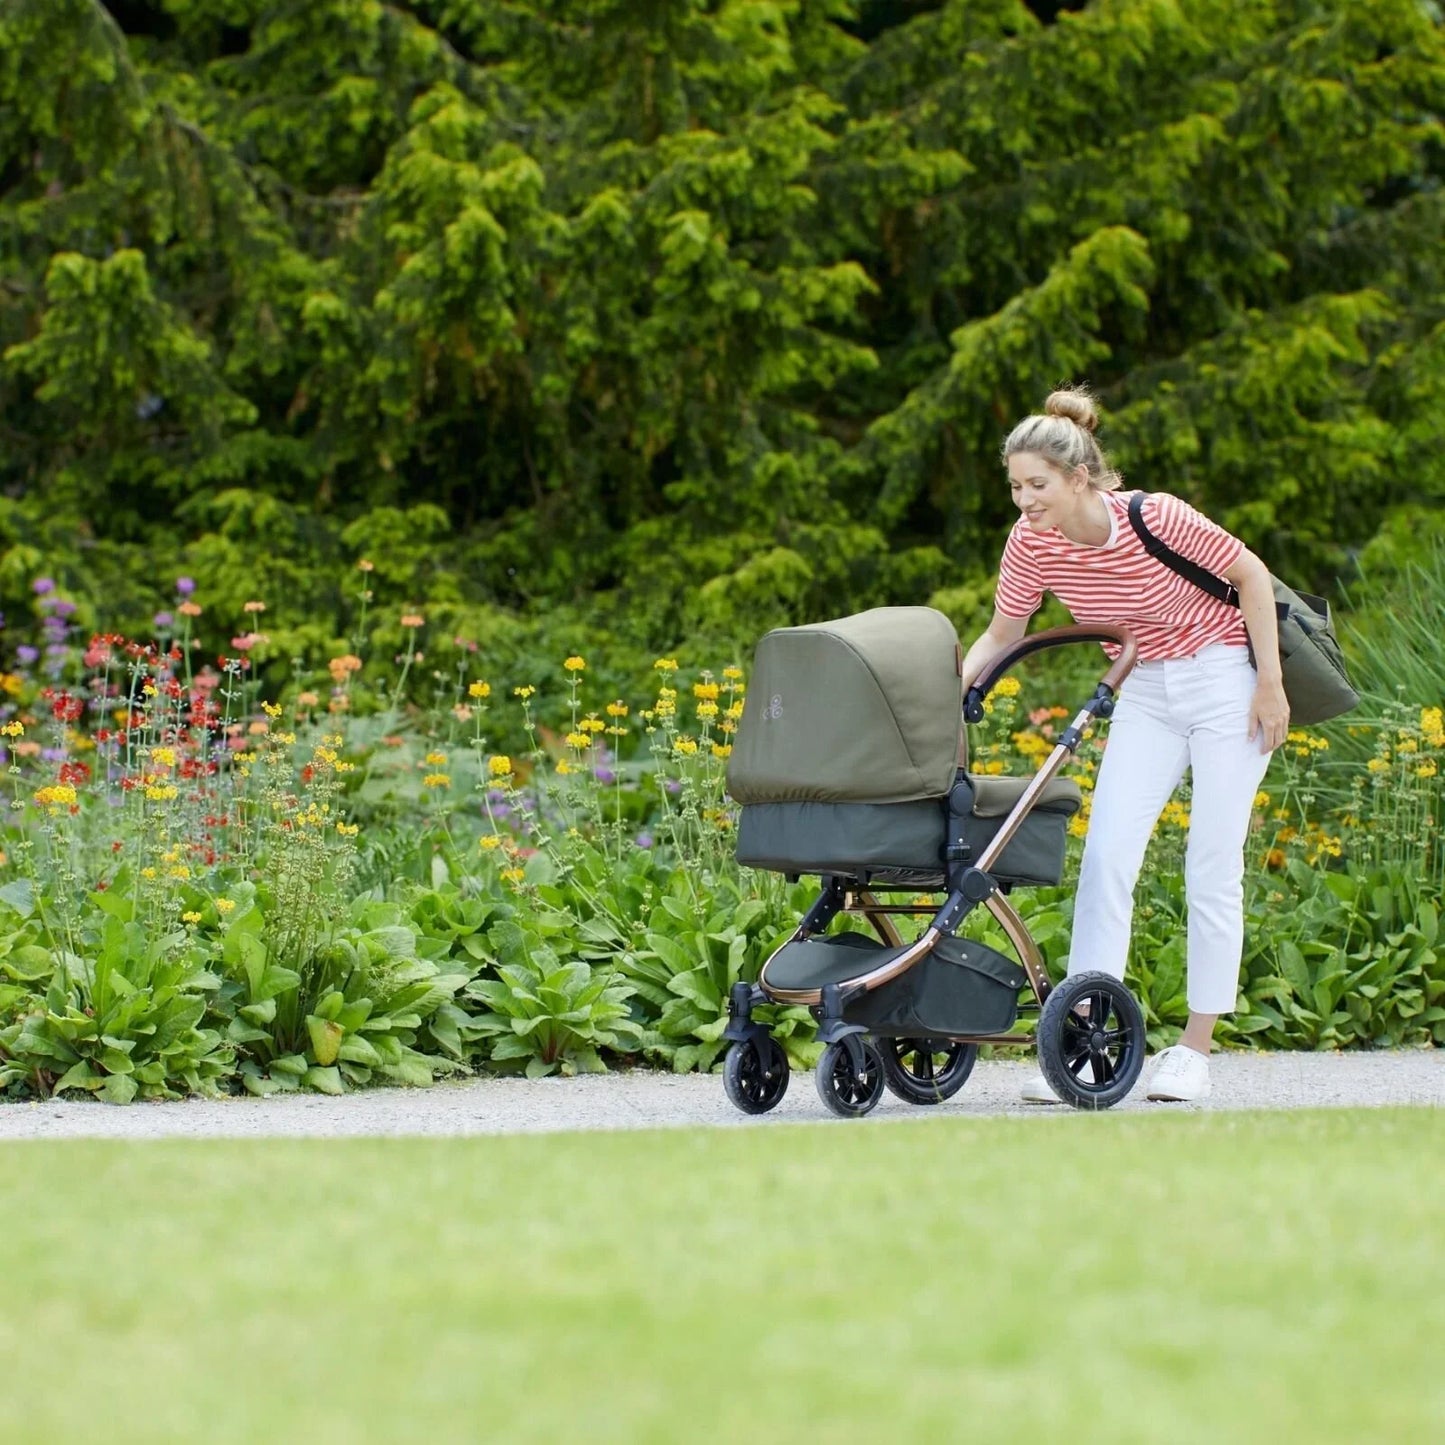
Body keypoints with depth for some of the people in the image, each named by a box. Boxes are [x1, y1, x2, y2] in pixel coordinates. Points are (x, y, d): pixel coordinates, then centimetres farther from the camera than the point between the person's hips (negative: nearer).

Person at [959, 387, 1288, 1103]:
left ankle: (1195, 1050, 5)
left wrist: (1270, 684, -13)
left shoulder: (1155, 518, -26)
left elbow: (1251, 574, -14)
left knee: (1213, 867, -4)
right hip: (1147, 689, 5)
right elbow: (1000, 635, 1)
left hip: (1224, 677, -5)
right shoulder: (1031, 544, -13)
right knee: (1106, 853, -7)